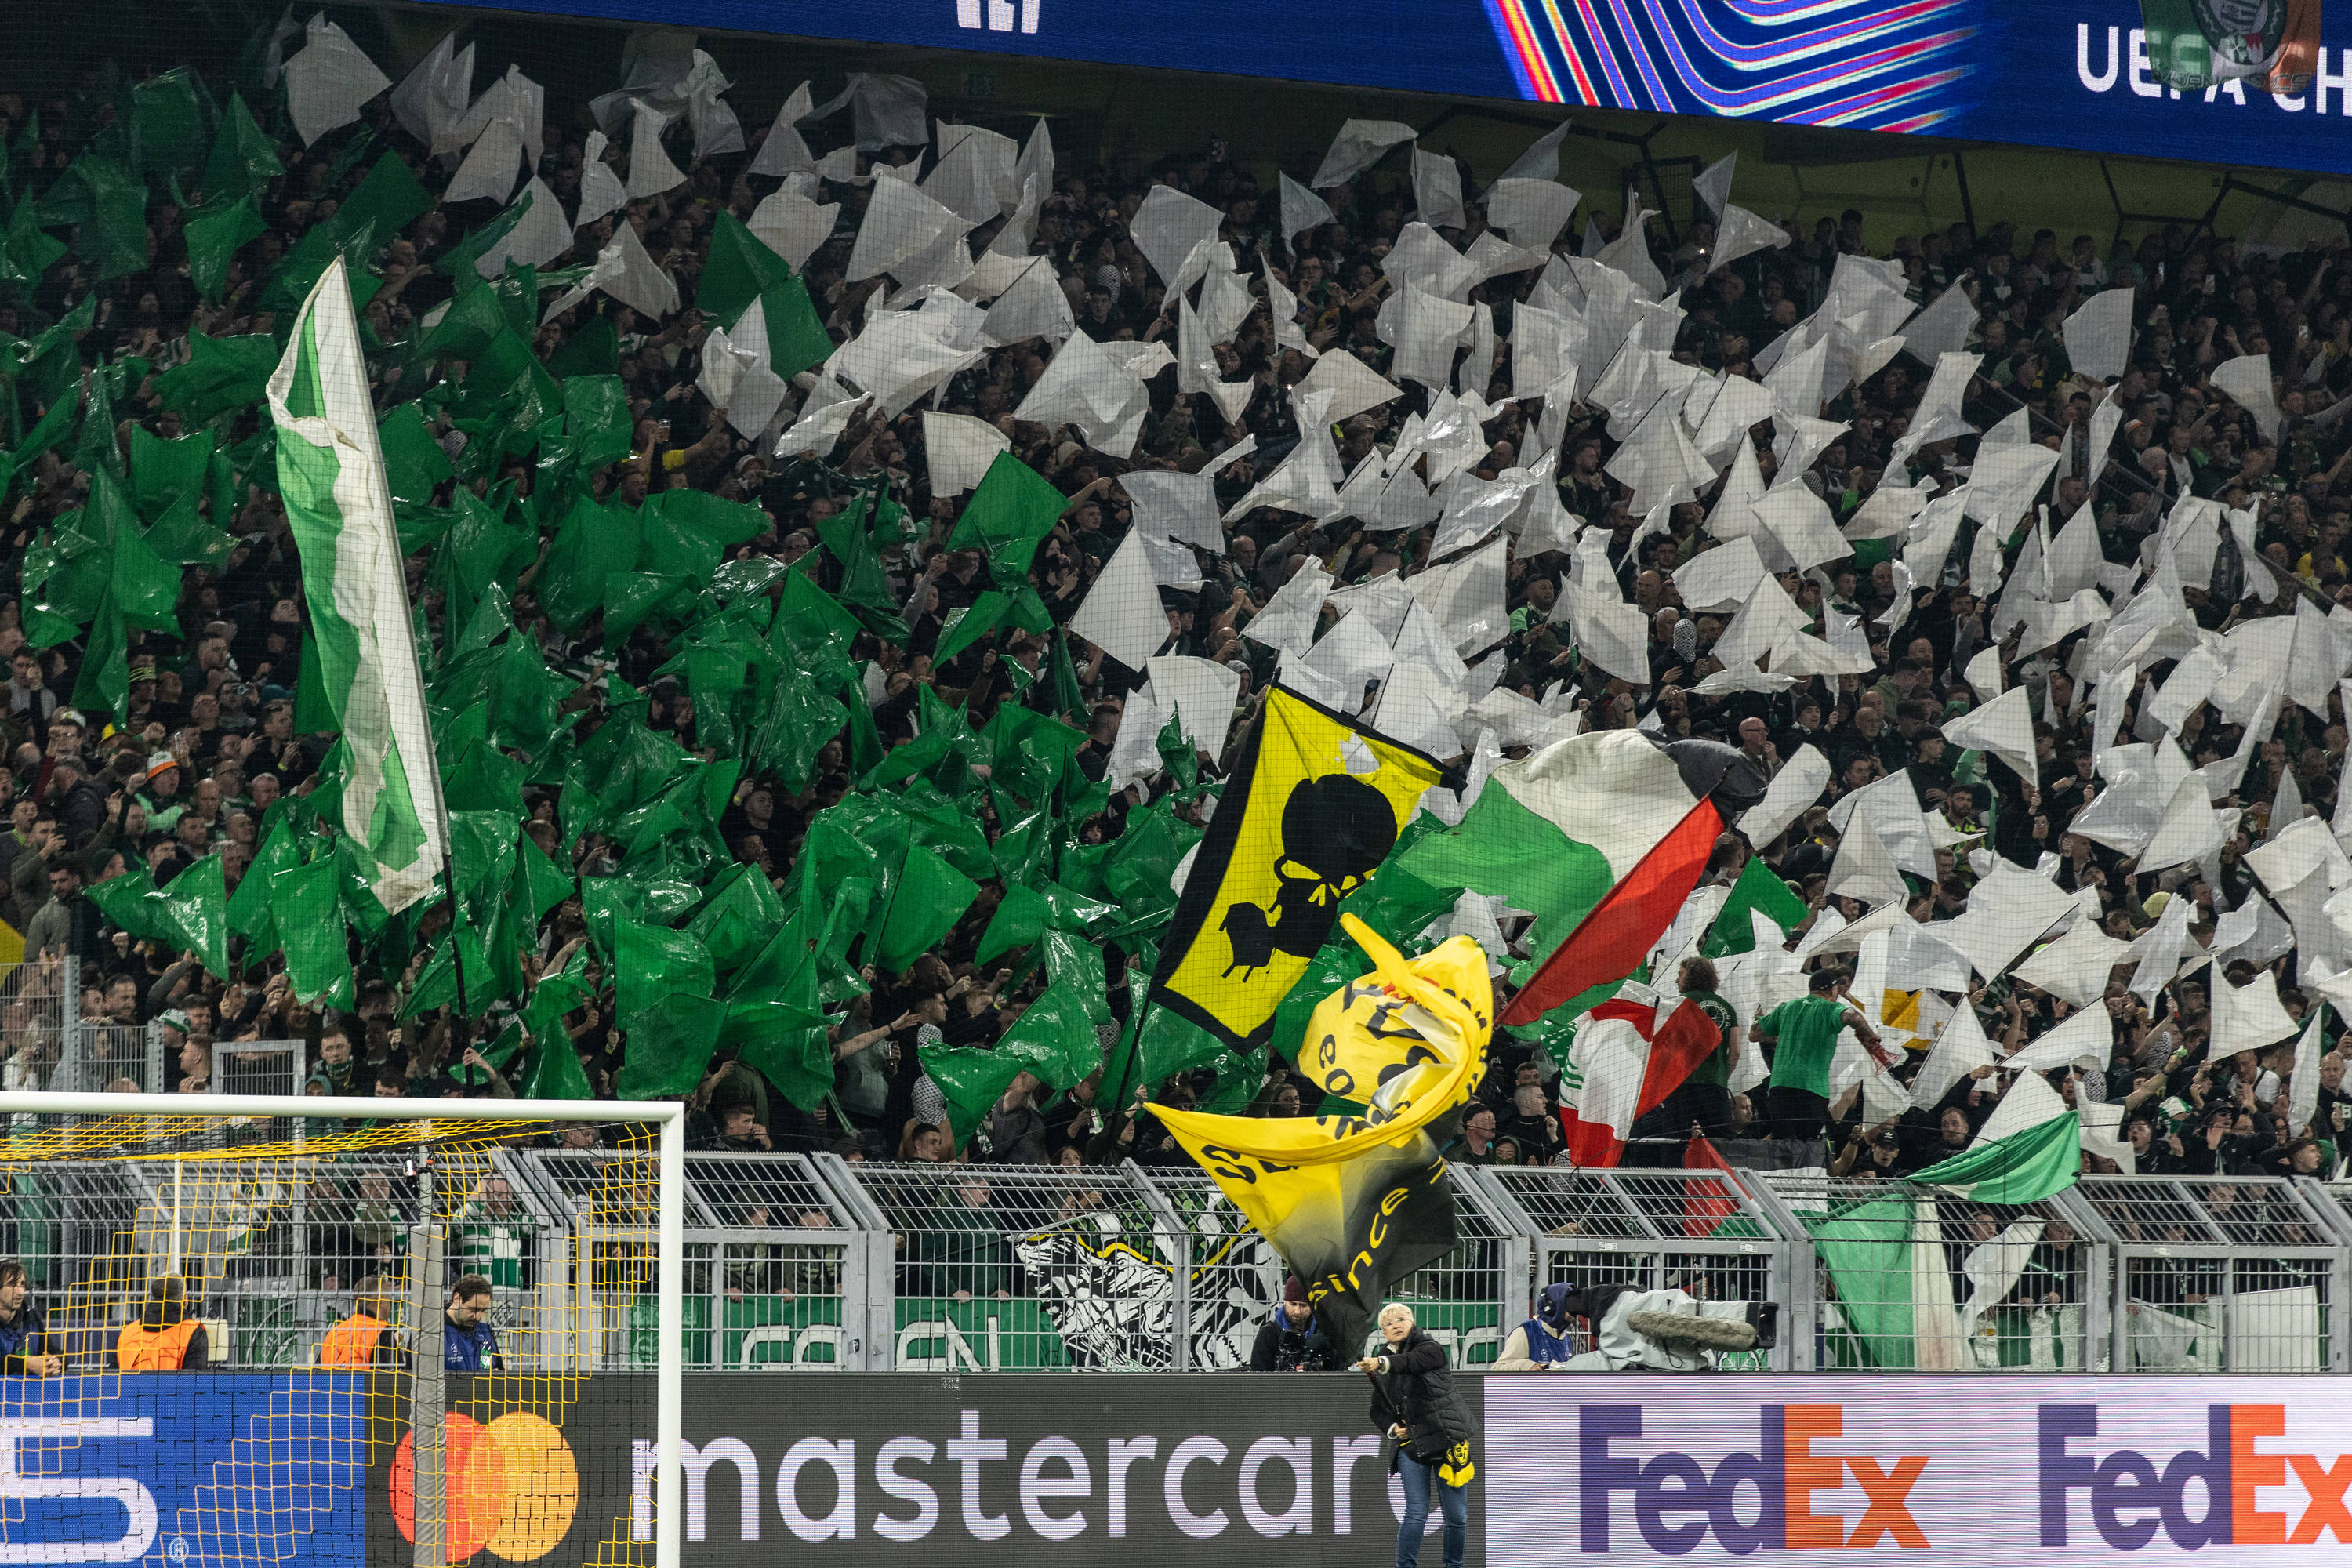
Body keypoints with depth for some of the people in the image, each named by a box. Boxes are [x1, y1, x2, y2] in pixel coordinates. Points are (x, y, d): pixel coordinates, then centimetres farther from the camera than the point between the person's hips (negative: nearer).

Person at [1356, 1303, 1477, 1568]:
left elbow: (1414, 1361, -25)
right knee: (1416, 1514, -10)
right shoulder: (1380, 1368, 12)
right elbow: (1377, 1409, 18)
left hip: (1447, 1439, -2)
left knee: (1456, 1516, 1)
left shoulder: (1429, 1347, -2)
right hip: (1411, 1444, 2)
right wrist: (1391, 1427, -3)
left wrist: (1384, 1363, -43)